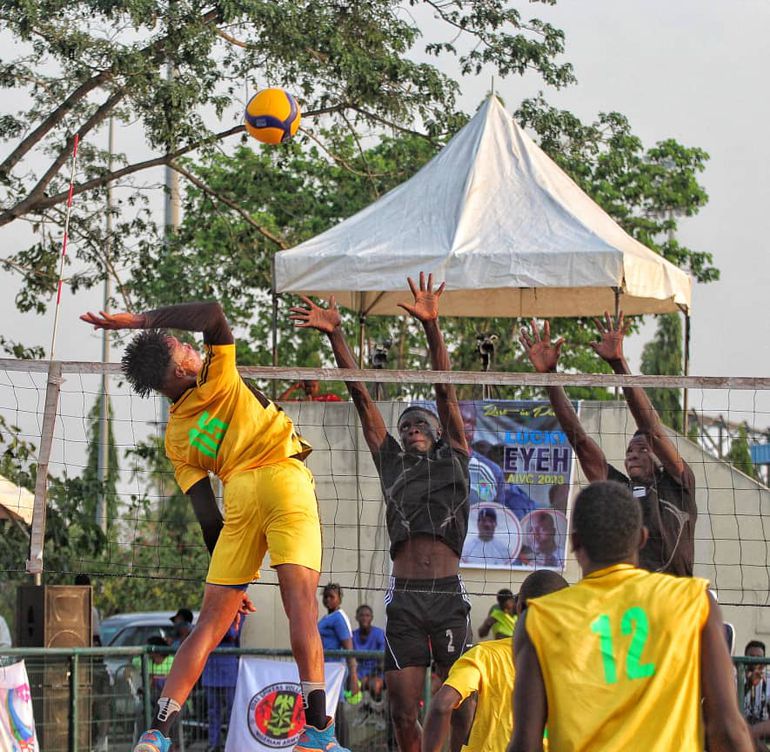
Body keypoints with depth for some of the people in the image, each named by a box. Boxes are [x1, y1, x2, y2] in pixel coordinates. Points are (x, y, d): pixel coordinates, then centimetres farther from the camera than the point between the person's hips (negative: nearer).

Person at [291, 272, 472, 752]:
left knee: (463, 708, -3)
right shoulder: (392, 462, 18)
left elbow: (446, 391, 4)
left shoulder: (453, 459, 14)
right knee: (404, 713, -3)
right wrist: (335, 335, 9)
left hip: (449, 598, -2)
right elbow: (362, 396, 14)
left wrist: (432, 326, -6)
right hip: (405, 601, 2)